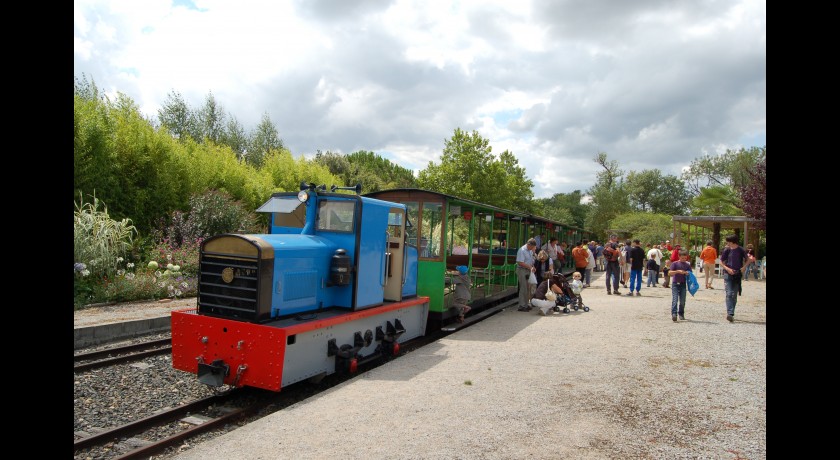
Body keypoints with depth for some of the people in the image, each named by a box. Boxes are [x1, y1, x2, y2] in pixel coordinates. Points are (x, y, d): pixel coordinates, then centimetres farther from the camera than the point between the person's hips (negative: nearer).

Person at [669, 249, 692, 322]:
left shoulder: (688, 265, 8)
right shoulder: (675, 263, 0)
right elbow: (670, 272, -8)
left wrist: (686, 272, -14)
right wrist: (678, 271, -23)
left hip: (683, 284, 3)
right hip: (675, 284, -3)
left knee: (682, 301, 6)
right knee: (675, 299, -12)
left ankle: (681, 314, 21)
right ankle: (674, 314, -20)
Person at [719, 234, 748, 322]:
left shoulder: (741, 250, -1)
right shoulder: (727, 250, -1)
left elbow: (747, 260, 12)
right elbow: (721, 262, 6)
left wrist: (744, 267, -5)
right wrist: (727, 269, -10)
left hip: (737, 275, 1)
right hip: (728, 275, -1)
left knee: (734, 295, 6)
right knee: (729, 294, -11)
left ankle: (731, 314, 16)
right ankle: (730, 314, -18)